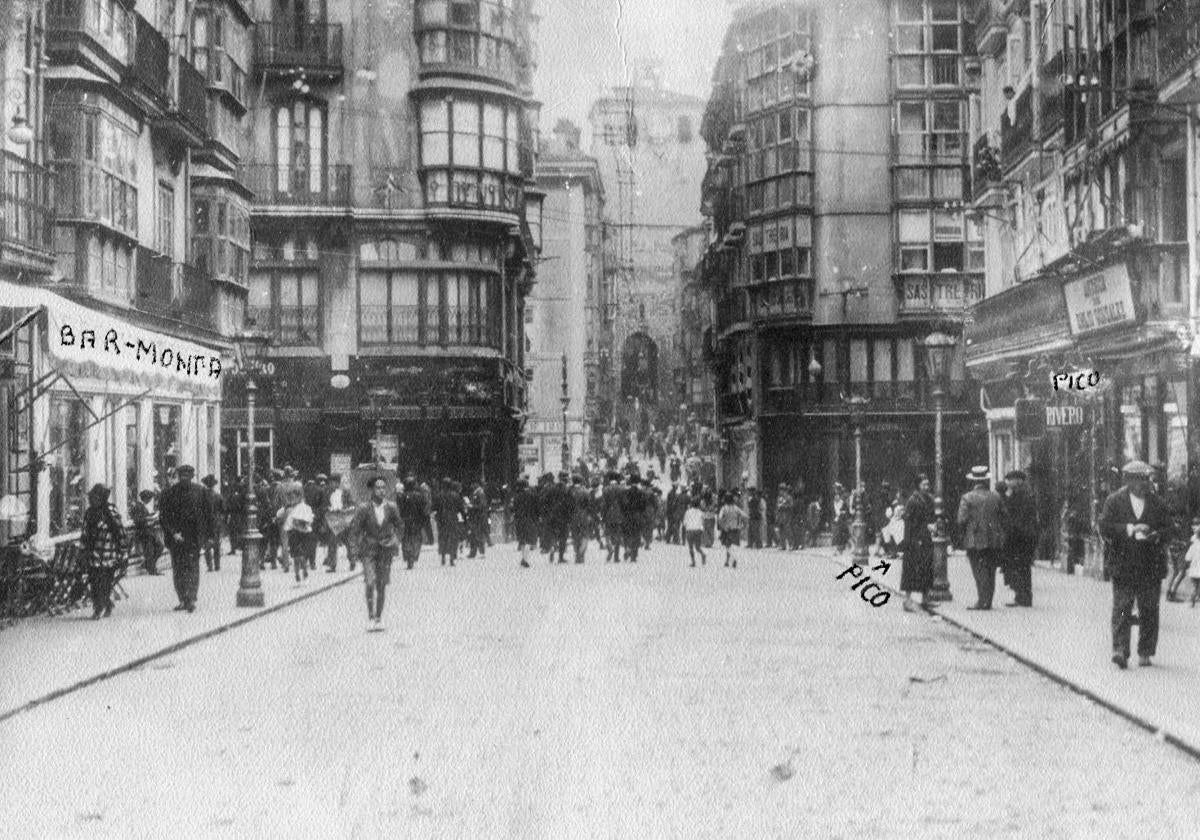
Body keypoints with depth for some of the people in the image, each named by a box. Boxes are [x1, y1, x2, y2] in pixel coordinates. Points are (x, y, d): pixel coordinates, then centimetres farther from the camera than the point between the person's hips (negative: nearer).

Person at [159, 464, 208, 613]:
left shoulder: (200, 491, 4)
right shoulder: (169, 493, 2)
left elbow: (206, 513, 6)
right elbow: (164, 516, -2)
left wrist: (204, 533, -1)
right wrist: (173, 533, -12)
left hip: (194, 536, -1)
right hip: (176, 537, 1)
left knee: (192, 567, -6)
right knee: (178, 569, 3)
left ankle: (191, 599, -6)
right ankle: (183, 600, 10)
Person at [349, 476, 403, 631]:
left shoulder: (391, 508, -2)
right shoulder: (364, 508, -8)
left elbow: (399, 526, 14)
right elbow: (354, 528, 1)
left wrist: (395, 540, 3)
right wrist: (358, 546, -4)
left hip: (385, 550, 2)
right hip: (369, 549, -2)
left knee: (382, 586, 4)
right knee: (370, 584, -13)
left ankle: (379, 617, 15)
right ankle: (371, 617, -6)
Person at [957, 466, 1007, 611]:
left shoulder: (967, 498, -6)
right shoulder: (996, 496, 7)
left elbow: (962, 520, -11)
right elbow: (1002, 516, 7)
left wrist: (963, 535, 3)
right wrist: (999, 533, 15)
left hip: (975, 540, -4)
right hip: (994, 540, 4)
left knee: (980, 571, -2)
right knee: (990, 571, 9)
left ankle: (982, 601, -6)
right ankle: (987, 601, 11)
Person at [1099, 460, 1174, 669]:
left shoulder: (1157, 503, 11)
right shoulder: (1114, 501, 4)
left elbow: (1168, 530, 8)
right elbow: (1104, 527, -5)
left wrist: (1154, 536, -13)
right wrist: (1129, 529, -16)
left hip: (1151, 566, 2)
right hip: (1123, 564, -2)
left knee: (1149, 610, 3)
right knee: (1122, 609, -8)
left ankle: (1145, 653, 13)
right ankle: (1119, 650, -11)